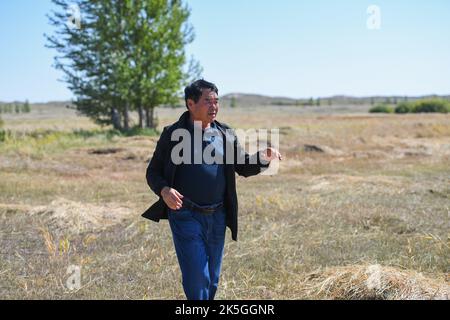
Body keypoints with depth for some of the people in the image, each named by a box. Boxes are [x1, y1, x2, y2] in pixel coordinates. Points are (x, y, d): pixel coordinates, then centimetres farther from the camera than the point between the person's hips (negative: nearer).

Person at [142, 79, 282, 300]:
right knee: (197, 278, -8)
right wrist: (164, 190, -20)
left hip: (217, 216, 5)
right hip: (186, 216, -4)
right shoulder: (173, 134, -4)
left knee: (212, 278, 14)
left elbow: (243, 167, 9)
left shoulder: (225, 135, 6)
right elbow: (153, 172, 1)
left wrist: (263, 158, -12)